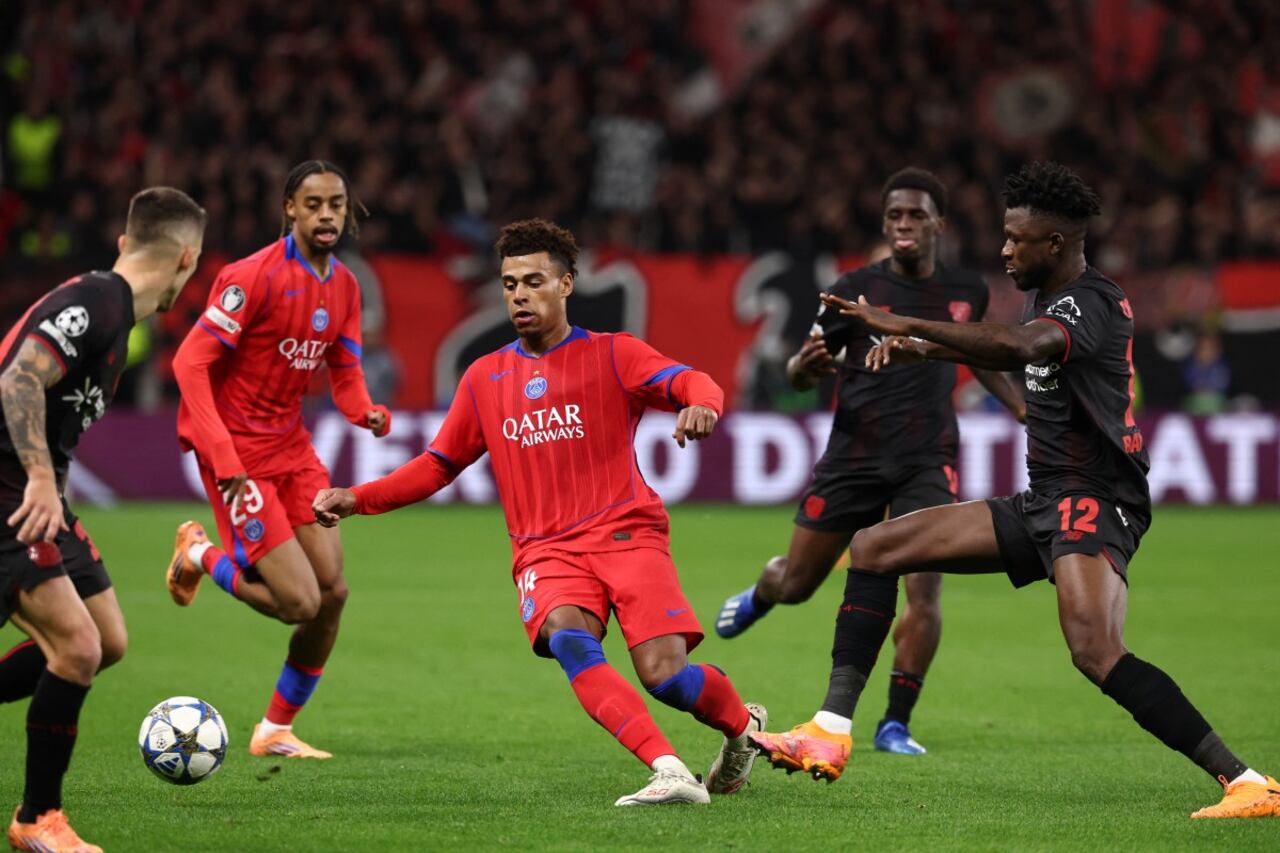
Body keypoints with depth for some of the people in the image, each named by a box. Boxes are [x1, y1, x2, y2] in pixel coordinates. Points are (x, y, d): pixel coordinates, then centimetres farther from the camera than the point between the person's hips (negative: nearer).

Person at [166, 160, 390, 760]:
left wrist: (366, 412, -11)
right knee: (299, 601, -13)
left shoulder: (343, 287, 7)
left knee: (332, 591, 1)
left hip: (292, 446, 7)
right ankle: (201, 554, 17)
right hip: (239, 453, -7)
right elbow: (191, 362, -17)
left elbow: (344, 374, 13)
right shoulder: (255, 276, -17)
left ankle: (276, 730, 18)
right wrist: (223, 457, -23)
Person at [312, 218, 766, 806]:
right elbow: (437, 466, 25)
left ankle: (743, 725, 18)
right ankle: (670, 773, -41)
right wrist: (357, 499, 13)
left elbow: (693, 385, -8)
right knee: (568, 638, -32)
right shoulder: (484, 378, 18)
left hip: (624, 532, -2)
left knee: (664, 674, -18)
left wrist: (700, 404, -34)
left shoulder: (611, 356, 7)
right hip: (546, 552, 2)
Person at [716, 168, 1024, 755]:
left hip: (928, 463, 1)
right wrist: (804, 366, -23)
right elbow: (801, 376, 1)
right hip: (852, 458, -1)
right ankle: (760, 593, 49)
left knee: (925, 590, -18)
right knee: (795, 586, 9)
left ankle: (895, 725, -6)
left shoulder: (967, 291, 4)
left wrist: (1022, 408, 19)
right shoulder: (856, 290, -5)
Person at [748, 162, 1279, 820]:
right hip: (1043, 504, 10)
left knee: (1096, 652, -32)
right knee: (873, 548, 7)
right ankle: (830, 733, 2)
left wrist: (906, 326, -37)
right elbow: (1019, 356, 38)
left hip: (1094, 502, -10)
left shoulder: (1090, 303, -15)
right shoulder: (1048, 298, 14)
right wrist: (927, 350, 25)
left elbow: (1020, 347, -38)